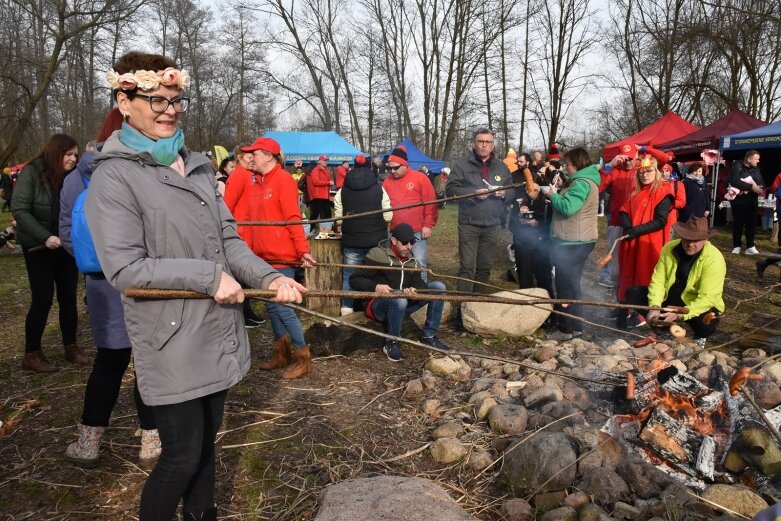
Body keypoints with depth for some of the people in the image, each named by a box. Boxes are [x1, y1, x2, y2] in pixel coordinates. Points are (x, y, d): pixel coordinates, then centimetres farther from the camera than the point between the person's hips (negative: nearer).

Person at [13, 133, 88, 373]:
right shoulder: (32, 173, -11)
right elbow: (19, 210, -15)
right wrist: (45, 237, -25)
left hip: (66, 246, 4)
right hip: (38, 247, -4)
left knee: (69, 297, 8)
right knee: (42, 299, -3)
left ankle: (71, 347, 21)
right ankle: (31, 354, 10)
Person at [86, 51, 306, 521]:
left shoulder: (198, 167, 9)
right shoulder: (115, 177, -11)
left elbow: (228, 237, 6)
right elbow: (125, 269, -17)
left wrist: (268, 277, -10)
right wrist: (209, 277, -19)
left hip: (217, 334, 7)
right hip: (172, 343, -6)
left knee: (207, 440, 21)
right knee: (182, 455, 4)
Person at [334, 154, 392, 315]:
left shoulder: (342, 191, -1)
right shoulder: (379, 189, -5)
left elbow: (338, 218, -1)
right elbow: (388, 217, -4)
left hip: (352, 240, 1)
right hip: (377, 240, 0)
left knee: (349, 274, 11)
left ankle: (347, 307, 14)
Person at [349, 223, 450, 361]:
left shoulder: (412, 260, 14)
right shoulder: (377, 255, -7)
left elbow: (420, 284, 0)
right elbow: (354, 280, -10)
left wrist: (414, 289, -25)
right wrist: (375, 287, -26)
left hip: (403, 306, 6)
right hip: (379, 305, -6)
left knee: (438, 287, -8)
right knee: (399, 300, -41)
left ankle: (429, 336, -3)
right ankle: (391, 343, -17)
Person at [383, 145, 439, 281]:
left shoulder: (420, 178, -4)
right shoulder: (387, 181, 8)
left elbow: (431, 203, -5)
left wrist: (428, 225, -8)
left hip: (418, 232, -4)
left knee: (419, 264, -2)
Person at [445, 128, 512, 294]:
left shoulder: (501, 167, 11)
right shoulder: (462, 164, -3)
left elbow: (512, 191, 15)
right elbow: (450, 189, -9)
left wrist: (504, 193, -9)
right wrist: (473, 193, -21)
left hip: (492, 226, 4)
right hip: (469, 225, -4)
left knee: (485, 267, 14)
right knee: (467, 267, -5)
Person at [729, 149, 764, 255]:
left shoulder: (756, 169, 9)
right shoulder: (737, 167, -10)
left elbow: (761, 182, 9)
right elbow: (735, 182, -24)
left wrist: (760, 188, -15)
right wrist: (751, 187, -26)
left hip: (752, 200, 5)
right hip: (739, 200, -5)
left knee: (752, 223, 3)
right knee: (738, 223, 3)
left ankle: (750, 246, 10)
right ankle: (737, 245, 14)